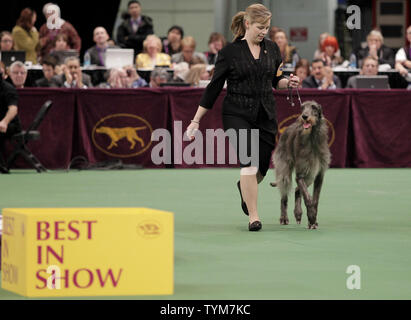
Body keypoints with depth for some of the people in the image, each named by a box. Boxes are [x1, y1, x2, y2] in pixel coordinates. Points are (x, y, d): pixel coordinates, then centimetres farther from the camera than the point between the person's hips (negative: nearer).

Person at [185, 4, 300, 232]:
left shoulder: (272, 49, 7)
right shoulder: (230, 52, -6)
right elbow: (214, 87, -3)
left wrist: (288, 83, -5)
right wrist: (196, 121, -3)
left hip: (265, 115, 4)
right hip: (237, 114, -4)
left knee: (262, 167, 6)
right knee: (249, 160, -19)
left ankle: (244, 188, 43)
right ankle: (253, 216, -13)